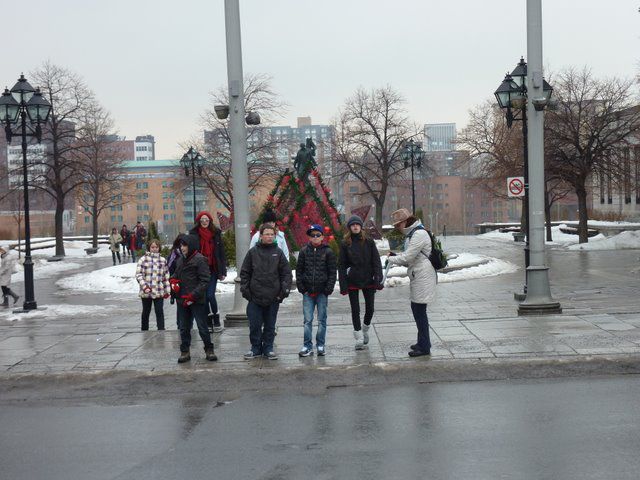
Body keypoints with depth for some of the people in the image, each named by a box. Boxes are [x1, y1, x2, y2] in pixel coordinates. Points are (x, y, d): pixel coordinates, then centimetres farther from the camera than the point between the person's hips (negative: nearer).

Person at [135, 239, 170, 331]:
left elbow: (166, 276, 10)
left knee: (160, 312, -3)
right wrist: (144, 286, -17)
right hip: (146, 292, -1)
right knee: (146, 312, 13)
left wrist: (167, 290, 6)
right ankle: (144, 330, 26)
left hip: (159, 292, 1)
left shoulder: (163, 260, 7)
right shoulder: (143, 259, -3)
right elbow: (138, 274, -6)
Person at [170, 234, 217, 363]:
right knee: (184, 327, 11)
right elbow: (176, 274, 27)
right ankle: (185, 351, 19)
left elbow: (204, 281, -13)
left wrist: (193, 296, -18)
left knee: (202, 327, -1)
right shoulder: (181, 260, 12)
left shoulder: (200, 260, -10)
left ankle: (209, 350, 11)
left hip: (197, 300, -7)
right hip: (182, 300, 7)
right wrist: (173, 281, 3)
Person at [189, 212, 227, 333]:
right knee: (203, 297, 5)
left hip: (213, 269, -1)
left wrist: (223, 271, 0)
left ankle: (216, 322, 4)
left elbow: (221, 253, 5)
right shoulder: (194, 234, 2)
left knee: (210, 295, -9)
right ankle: (209, 323, 14)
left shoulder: (216, 233, 4)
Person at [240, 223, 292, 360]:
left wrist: (284, 290, -4)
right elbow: (244, 273, 6)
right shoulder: (253, 252, 3)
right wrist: (245, 289, -1)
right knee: (255, 325, 4)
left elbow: (286, 273, 5)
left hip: (273, 297, 0)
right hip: (255, 297, 0)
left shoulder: (278, 253, 4)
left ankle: (268, 348, 19)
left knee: (270, 325, 8)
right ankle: (255, 348, 17)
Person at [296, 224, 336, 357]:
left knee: (322, 320, 6)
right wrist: (301, 287, 0)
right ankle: (308, 346, 7)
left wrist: (328, 289, -7)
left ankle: (320, 345, 15)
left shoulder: (328, 252, 1)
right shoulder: (304, 251, 6)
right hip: (307, 292, 1)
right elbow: (299, 270, 9)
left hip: (322, 292, -1)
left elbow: (332, 272, 1)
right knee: (307, 320, 1)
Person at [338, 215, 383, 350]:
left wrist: (378, 279, -10)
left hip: (368, 280, 1)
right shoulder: (345, 244, 0)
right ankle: (359, 339, 10)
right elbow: (342, 265, 0)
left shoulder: (369, 242, 2)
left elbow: (376, 261, 0)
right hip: (352, 281, -1)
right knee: (355, 310, 2)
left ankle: (365, 329, 33)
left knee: (370, 308, 5)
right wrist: (343, 285, -7)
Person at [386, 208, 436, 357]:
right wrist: (396, 256, 6)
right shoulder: (411, 234, 17)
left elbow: (408, 257, -20)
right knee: (417, 309, 15)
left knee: (419, 310, -7)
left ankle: (424, 347, -2)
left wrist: (391, 259, -6)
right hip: (418, 276, 10)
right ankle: (423, 342, 26)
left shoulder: (419, 234, -17)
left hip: (422, 277, -10)